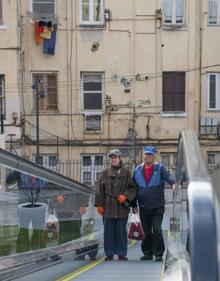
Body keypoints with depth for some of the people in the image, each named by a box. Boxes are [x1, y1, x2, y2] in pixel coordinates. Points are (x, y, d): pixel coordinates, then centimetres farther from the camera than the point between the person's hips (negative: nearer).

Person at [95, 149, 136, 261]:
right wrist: (99, 204, -2)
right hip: (108, 207, 1)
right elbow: (99, 190, 5)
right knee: (108, 231, 4)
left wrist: (125, 196, -12)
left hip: (122, 207, -1)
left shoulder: (126, 172, 5)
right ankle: (109, 254, 12)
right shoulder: (105, 173, 7)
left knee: (121, 231, 4)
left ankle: (121, 254, 12)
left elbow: (133, 188, 5)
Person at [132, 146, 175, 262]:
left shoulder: (160, 168, -2)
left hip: (158, 207, -3)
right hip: (143, 208, 3)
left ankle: (158, 254, 1)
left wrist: (175, 183, -42)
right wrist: (134, 205, 10)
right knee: (146, 232, 9)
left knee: (157, 229, -11)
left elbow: (168, 177, -20)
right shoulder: (137, 170, 7)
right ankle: (147, 253, 21)